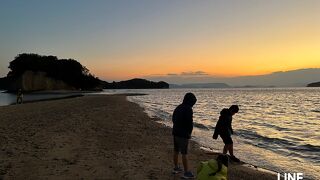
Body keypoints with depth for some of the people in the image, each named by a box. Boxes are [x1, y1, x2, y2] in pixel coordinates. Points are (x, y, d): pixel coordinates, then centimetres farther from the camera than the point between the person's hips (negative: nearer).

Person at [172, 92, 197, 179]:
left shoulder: (178, 107, 10)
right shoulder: (188, 109, -17)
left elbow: (173, 119, 17)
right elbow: (190, 123, -19)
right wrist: (189, 132, -3)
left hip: (175, 132, 8)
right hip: (183, 134, -8)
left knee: (176, 151, 16)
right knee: (184, 153, -3)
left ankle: (176, 168, 29)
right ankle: (186, 172, 4)